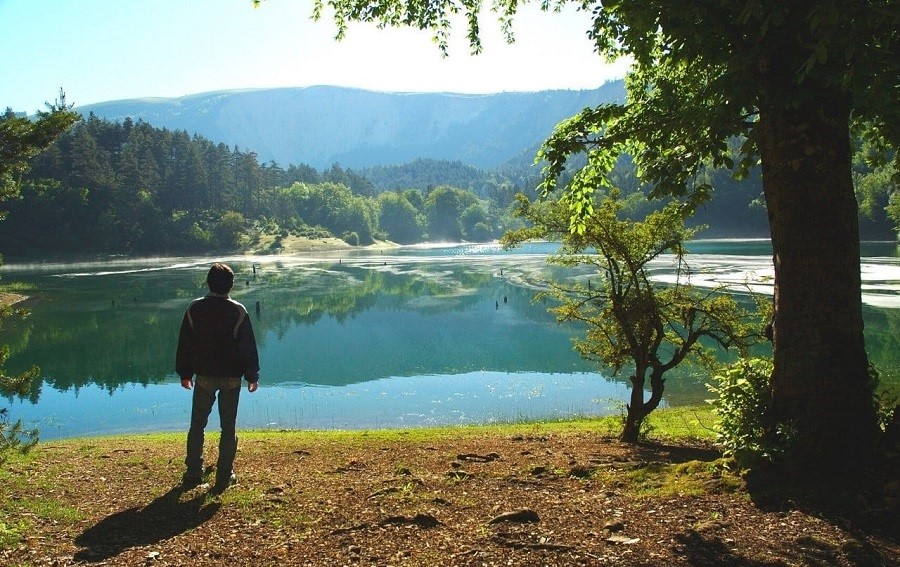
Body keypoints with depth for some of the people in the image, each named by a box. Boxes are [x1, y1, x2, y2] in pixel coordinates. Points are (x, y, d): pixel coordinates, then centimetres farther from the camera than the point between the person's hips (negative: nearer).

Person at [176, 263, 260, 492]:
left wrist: (185, 373, 12)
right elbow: (248, 346, -6)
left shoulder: (194, 308, -4)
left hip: (204, 376, 1)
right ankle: (224, 477, 10)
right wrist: (253, 376, 3)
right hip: (231, 378, -1)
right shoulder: (238, 312, -9)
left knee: (197, 424, 15)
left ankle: (193, 473, 17)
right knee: (228, 427, 7)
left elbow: (184, 344, 2)